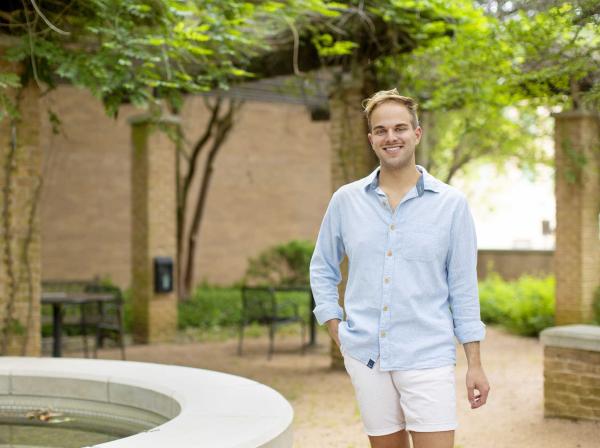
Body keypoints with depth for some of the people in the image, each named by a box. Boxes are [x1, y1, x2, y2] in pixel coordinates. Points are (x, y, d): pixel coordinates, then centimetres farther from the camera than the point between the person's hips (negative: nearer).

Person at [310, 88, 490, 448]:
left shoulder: (451, 203, -1)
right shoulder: (345, 200, 4)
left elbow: (463, 288, 0)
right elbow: (323, 269, 16)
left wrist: (475, 364, -2)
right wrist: (335, 329, 6)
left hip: (428, 357, -2)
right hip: (365, 357, 2)